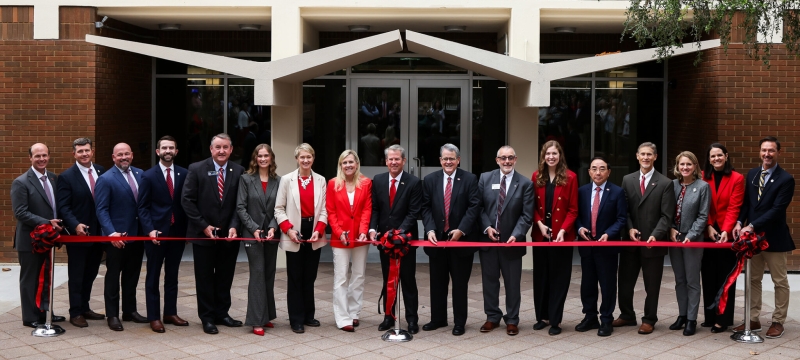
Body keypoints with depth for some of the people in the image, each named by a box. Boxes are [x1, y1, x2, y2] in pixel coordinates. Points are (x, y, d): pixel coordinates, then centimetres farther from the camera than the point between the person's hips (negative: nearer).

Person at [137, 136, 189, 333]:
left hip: (178, 232, 3)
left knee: (172, 276, 12)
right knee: (153, 277, 6)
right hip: (157, 233, -3)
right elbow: (143, 207, -4)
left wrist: (188, 229, 1)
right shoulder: (148, 176, -3)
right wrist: (150, 230, -16)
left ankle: (170, 313, 21)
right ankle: (154, 317, 12)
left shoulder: (184, 174, 4)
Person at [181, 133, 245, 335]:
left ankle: (222, 313, 24)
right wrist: (204, 226, -12)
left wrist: (234, 226, -14)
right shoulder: (196, 169, -5)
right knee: (205, 278, 7)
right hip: (203, 234, -2)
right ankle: (207, 317, 18)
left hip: (228, 235, 2)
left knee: (225, 277, 11)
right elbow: (187, 200, -7)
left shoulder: (239, 172, 0)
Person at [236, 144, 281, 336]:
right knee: (258, 274, -7)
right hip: (252, 234, -3)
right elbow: (240, 207, -4)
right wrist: (254, 228, -13)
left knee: (269, 275, 9)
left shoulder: (277, 181, 4)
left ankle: (266, 316, 18)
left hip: (271, 234, 3)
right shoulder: (246, 179, 0)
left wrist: (273, 228, -12)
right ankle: (257, 321, -5)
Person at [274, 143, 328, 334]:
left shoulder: (320, 180, 6)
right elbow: (279, 208, -1)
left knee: (310, 277, 10)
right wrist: (288, 229, -13)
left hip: (314, 234, 3)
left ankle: (308, 315, 22)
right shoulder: (287, 179, -1)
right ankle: (296, 319, 8)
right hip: (294, 234, -2)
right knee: (295, 278, 2)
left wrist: (318, 230, -10)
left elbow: (323, 209, 4)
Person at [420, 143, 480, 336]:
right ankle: (438, 318, 23)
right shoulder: (430, 180, 5)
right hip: (437, 238, 3)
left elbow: (474, 207, -8)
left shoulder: (470, 179, -3)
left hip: (461, 238, -2)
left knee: (460, 282, 6)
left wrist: (461, 230, -17)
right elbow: (426, 208, 2)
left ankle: (459, 322, 16)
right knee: (437, 282, 11)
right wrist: (430, 229, -12)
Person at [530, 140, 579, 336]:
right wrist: (539, 223, -10)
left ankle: (555, 320, 8)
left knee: (559, 277, 2)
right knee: (540, 276, 9)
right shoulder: (537, 177, 5)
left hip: (562, 235, -3)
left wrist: (563, 230, -16)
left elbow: (573, 209, -5)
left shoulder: (570, 177, -4)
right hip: (540, 234, 3)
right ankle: (542, 316, 20)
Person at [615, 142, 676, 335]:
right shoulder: (627, 180, 7)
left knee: (652, 285, 7)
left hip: (653, 242, -3)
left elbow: (666, 215, -8)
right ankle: (627, 315, 27)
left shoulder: (665, 183, -4)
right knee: (625, 281, 10)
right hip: (631, 240, 3)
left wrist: (655, 235, -20)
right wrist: (630, 228, -9)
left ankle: (649, 320, 20)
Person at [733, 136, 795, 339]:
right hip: (753, 236, 6)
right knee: (753, 280, 12)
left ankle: (778, 322, 17)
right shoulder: (752, 174, 8)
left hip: (774, 238, -6)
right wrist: (740, 222, -6)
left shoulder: (786, 179, -11)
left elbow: (777, 209, -18)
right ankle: (753, 320, 21)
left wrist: (752, 226, -23)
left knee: (780, 282, 7)